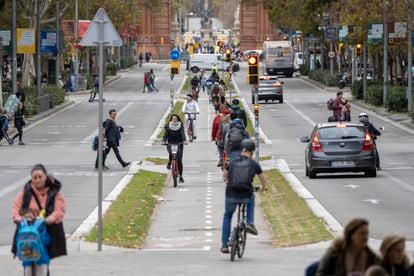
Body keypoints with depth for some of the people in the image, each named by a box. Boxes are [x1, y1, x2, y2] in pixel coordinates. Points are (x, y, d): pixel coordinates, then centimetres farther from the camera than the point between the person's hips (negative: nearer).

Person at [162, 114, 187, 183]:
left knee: (179, 161, -3)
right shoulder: (168, 127, 3)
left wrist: (184, 140, -30)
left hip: (179, 144, 0)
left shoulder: (180, 126, 2)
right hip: (170, 144, 0)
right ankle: (169, 164, -2)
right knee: (171, 153, -33)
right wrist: (163, 141, -24)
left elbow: (182, 134, -11)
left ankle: (181, 176, 6)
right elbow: (165, 134, -5)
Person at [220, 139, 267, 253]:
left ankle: (224, 244, 21)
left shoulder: (232, 162, 9)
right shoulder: (254, 164, 4)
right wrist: (264, 187, 39)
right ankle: (250, 223, 21)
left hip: (231, 196, 1)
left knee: (227, 216, 25)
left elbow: (225, 175, 27)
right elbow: (263, 179, 17)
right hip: (246, 196, -1)